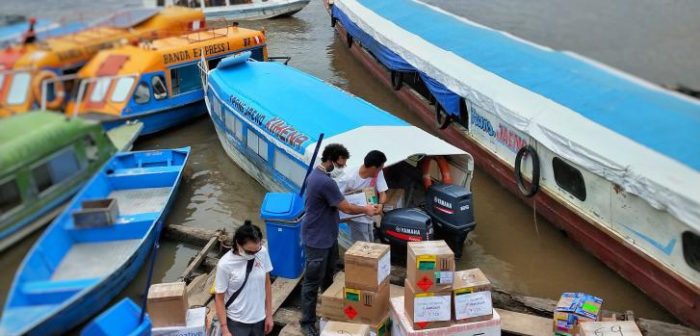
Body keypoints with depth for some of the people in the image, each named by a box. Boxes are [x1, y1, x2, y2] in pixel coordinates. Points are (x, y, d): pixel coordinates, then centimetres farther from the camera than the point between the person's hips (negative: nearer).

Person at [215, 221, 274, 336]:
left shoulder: (263, 253, -12)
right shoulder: (225, 264, -22)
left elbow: (267, 283, 1)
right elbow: (219, 298, -12)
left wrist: (269, 314, 5)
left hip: (259, 318, 4)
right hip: (236, 321, -3)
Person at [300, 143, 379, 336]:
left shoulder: (316, 174, 5)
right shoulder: (325, 182, -28)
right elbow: (347, 208, -19)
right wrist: (366, 210, -2)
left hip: (327, 236, 10)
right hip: (317, 239, -10)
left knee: (327, 276, 24)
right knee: (312, 282, 2)